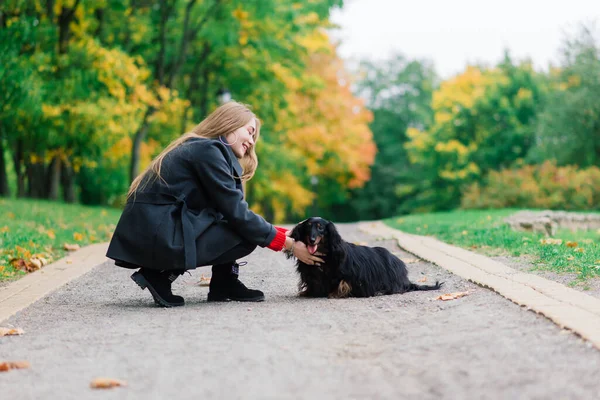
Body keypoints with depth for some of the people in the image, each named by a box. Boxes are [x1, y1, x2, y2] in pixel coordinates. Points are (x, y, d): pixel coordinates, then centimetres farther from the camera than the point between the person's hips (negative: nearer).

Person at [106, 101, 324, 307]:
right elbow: (237, 214, -14)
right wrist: (288, 245, -8)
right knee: (247, 234, -9)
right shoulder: (208, 150, -10)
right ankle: (161, 276, -5)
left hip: (152, 232, 10)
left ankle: (224, 285, 10)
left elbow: (231, 210, 17)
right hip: (155, 236, -10)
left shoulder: (201, 149, 19)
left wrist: (285, 235, 9)